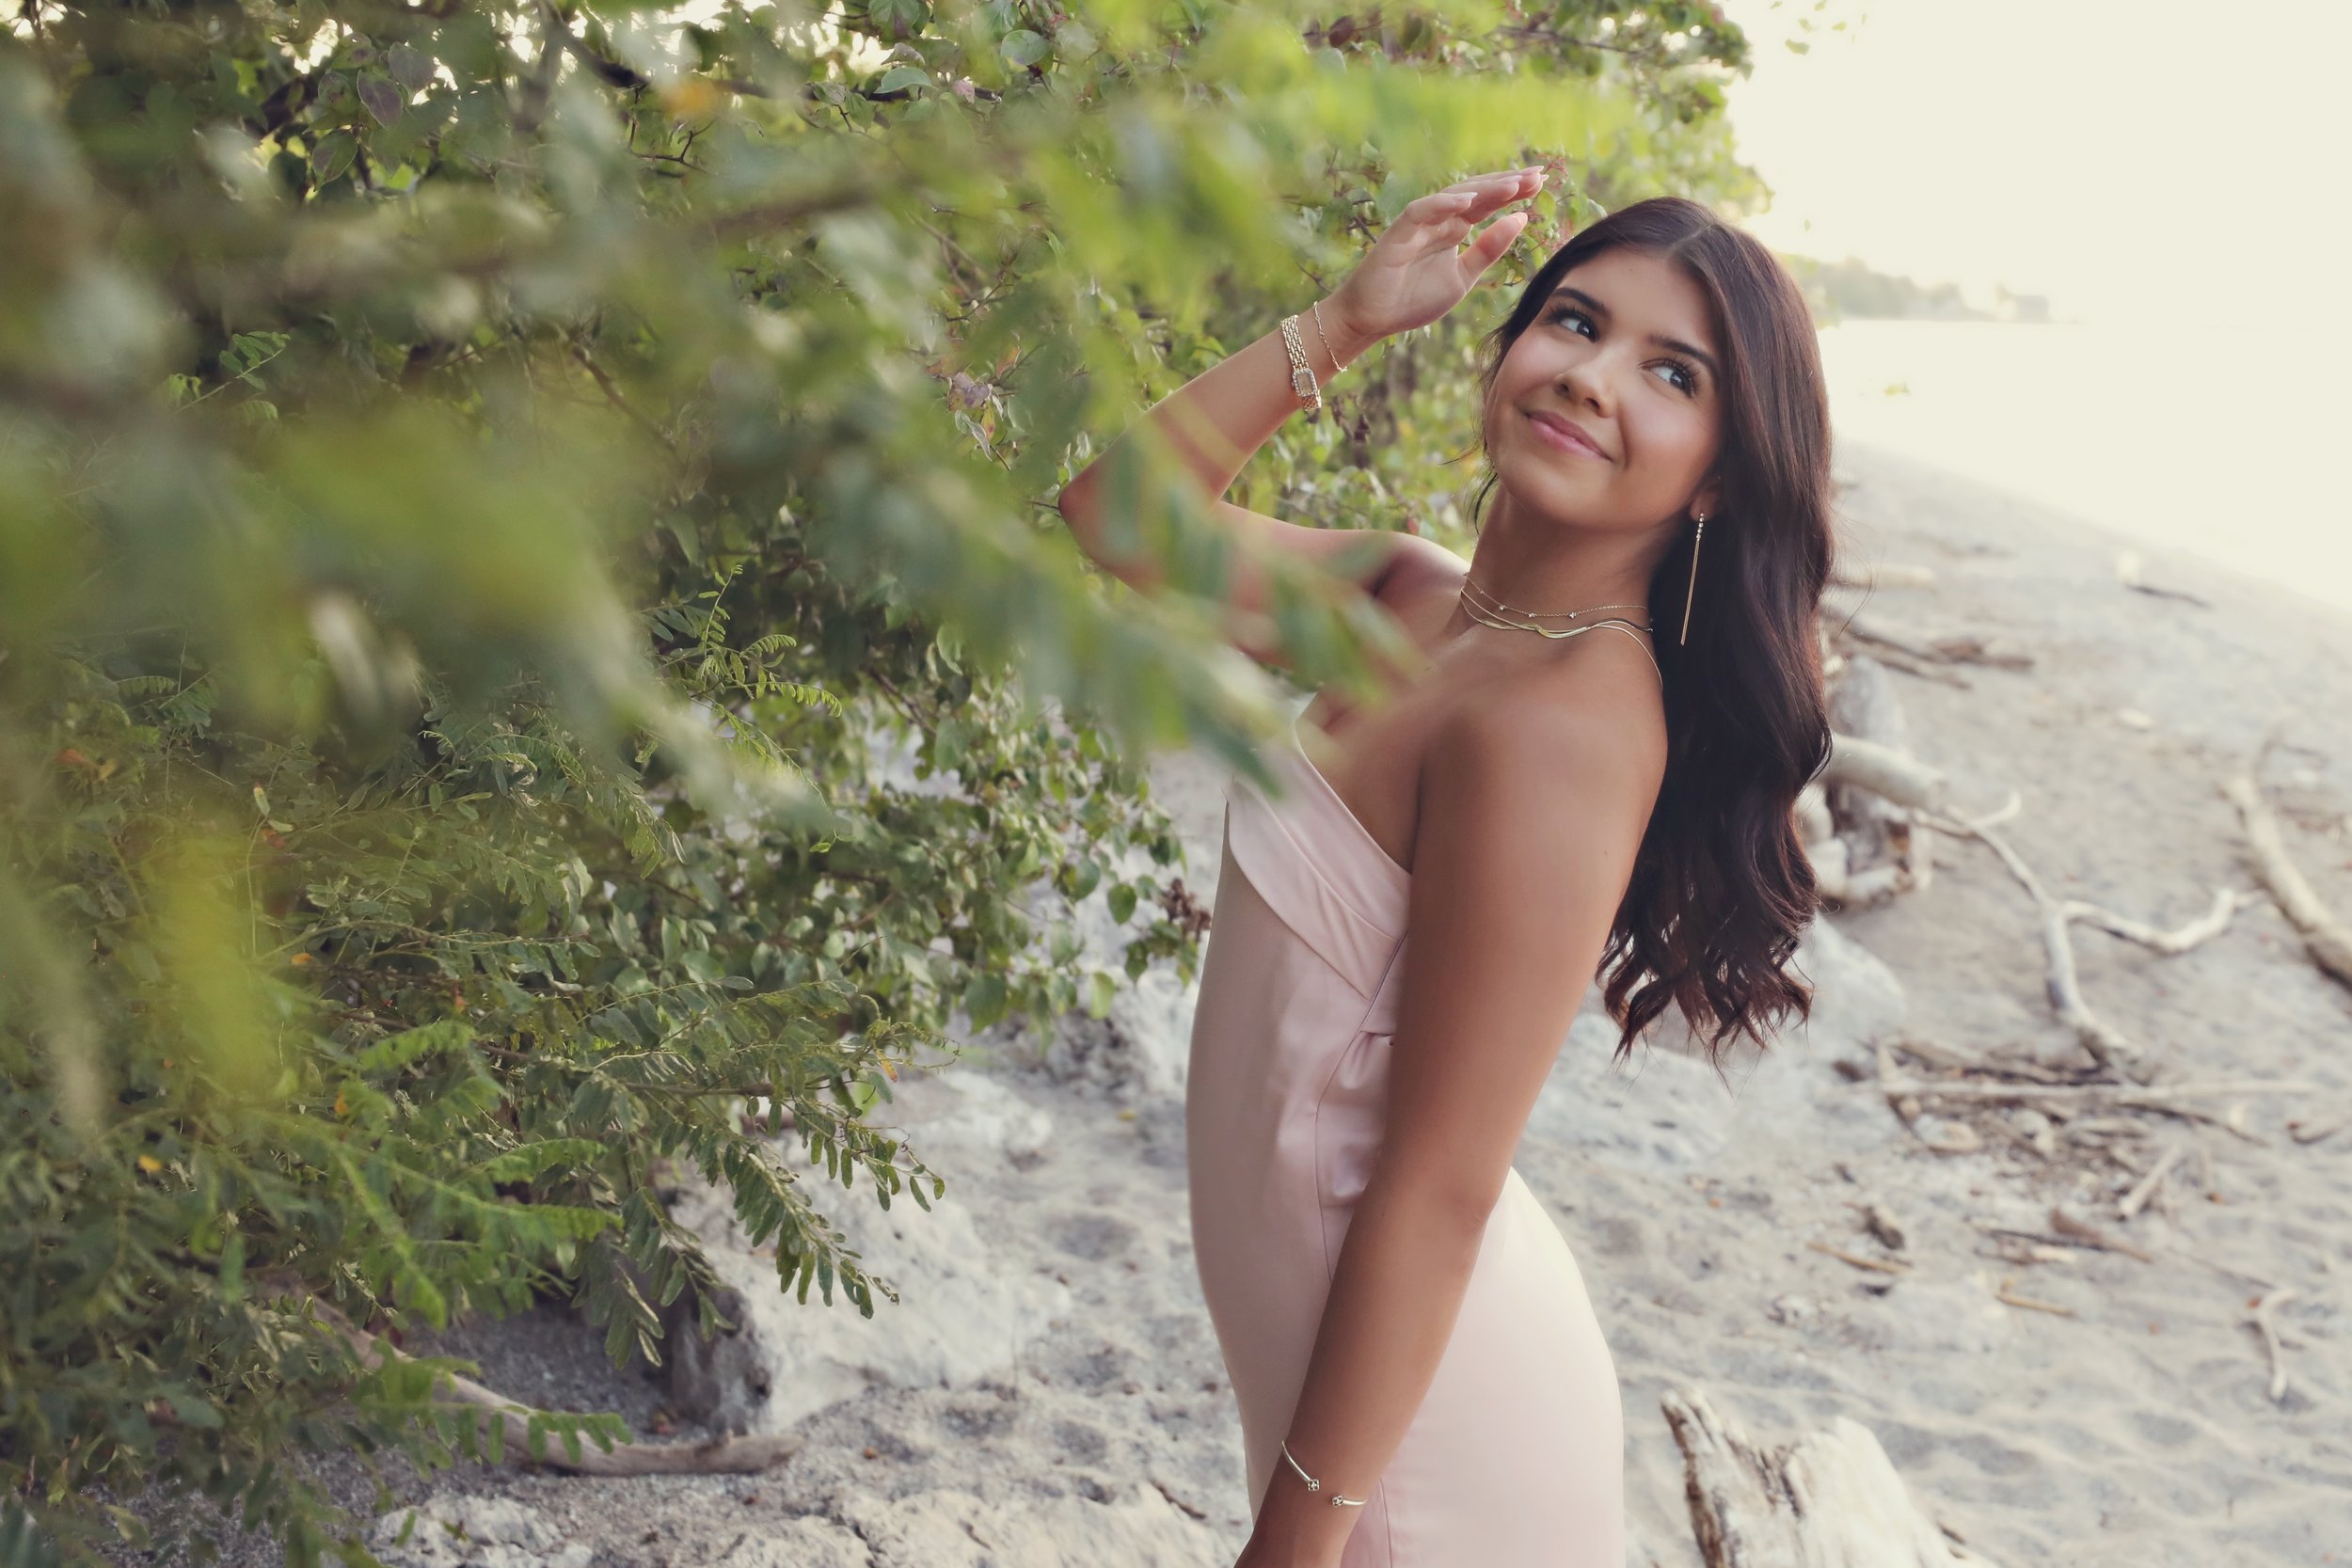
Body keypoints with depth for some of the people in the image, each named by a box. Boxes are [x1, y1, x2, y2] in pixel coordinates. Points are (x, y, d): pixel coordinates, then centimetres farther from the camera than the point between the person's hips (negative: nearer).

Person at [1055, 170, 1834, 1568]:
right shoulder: (1415, 595, -3)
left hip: (1418, 1398, -7)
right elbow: (1118, 520, 6)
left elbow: (1439, 1190, -25)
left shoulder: (1560, 722, -27)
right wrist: (1344, 323, -5)